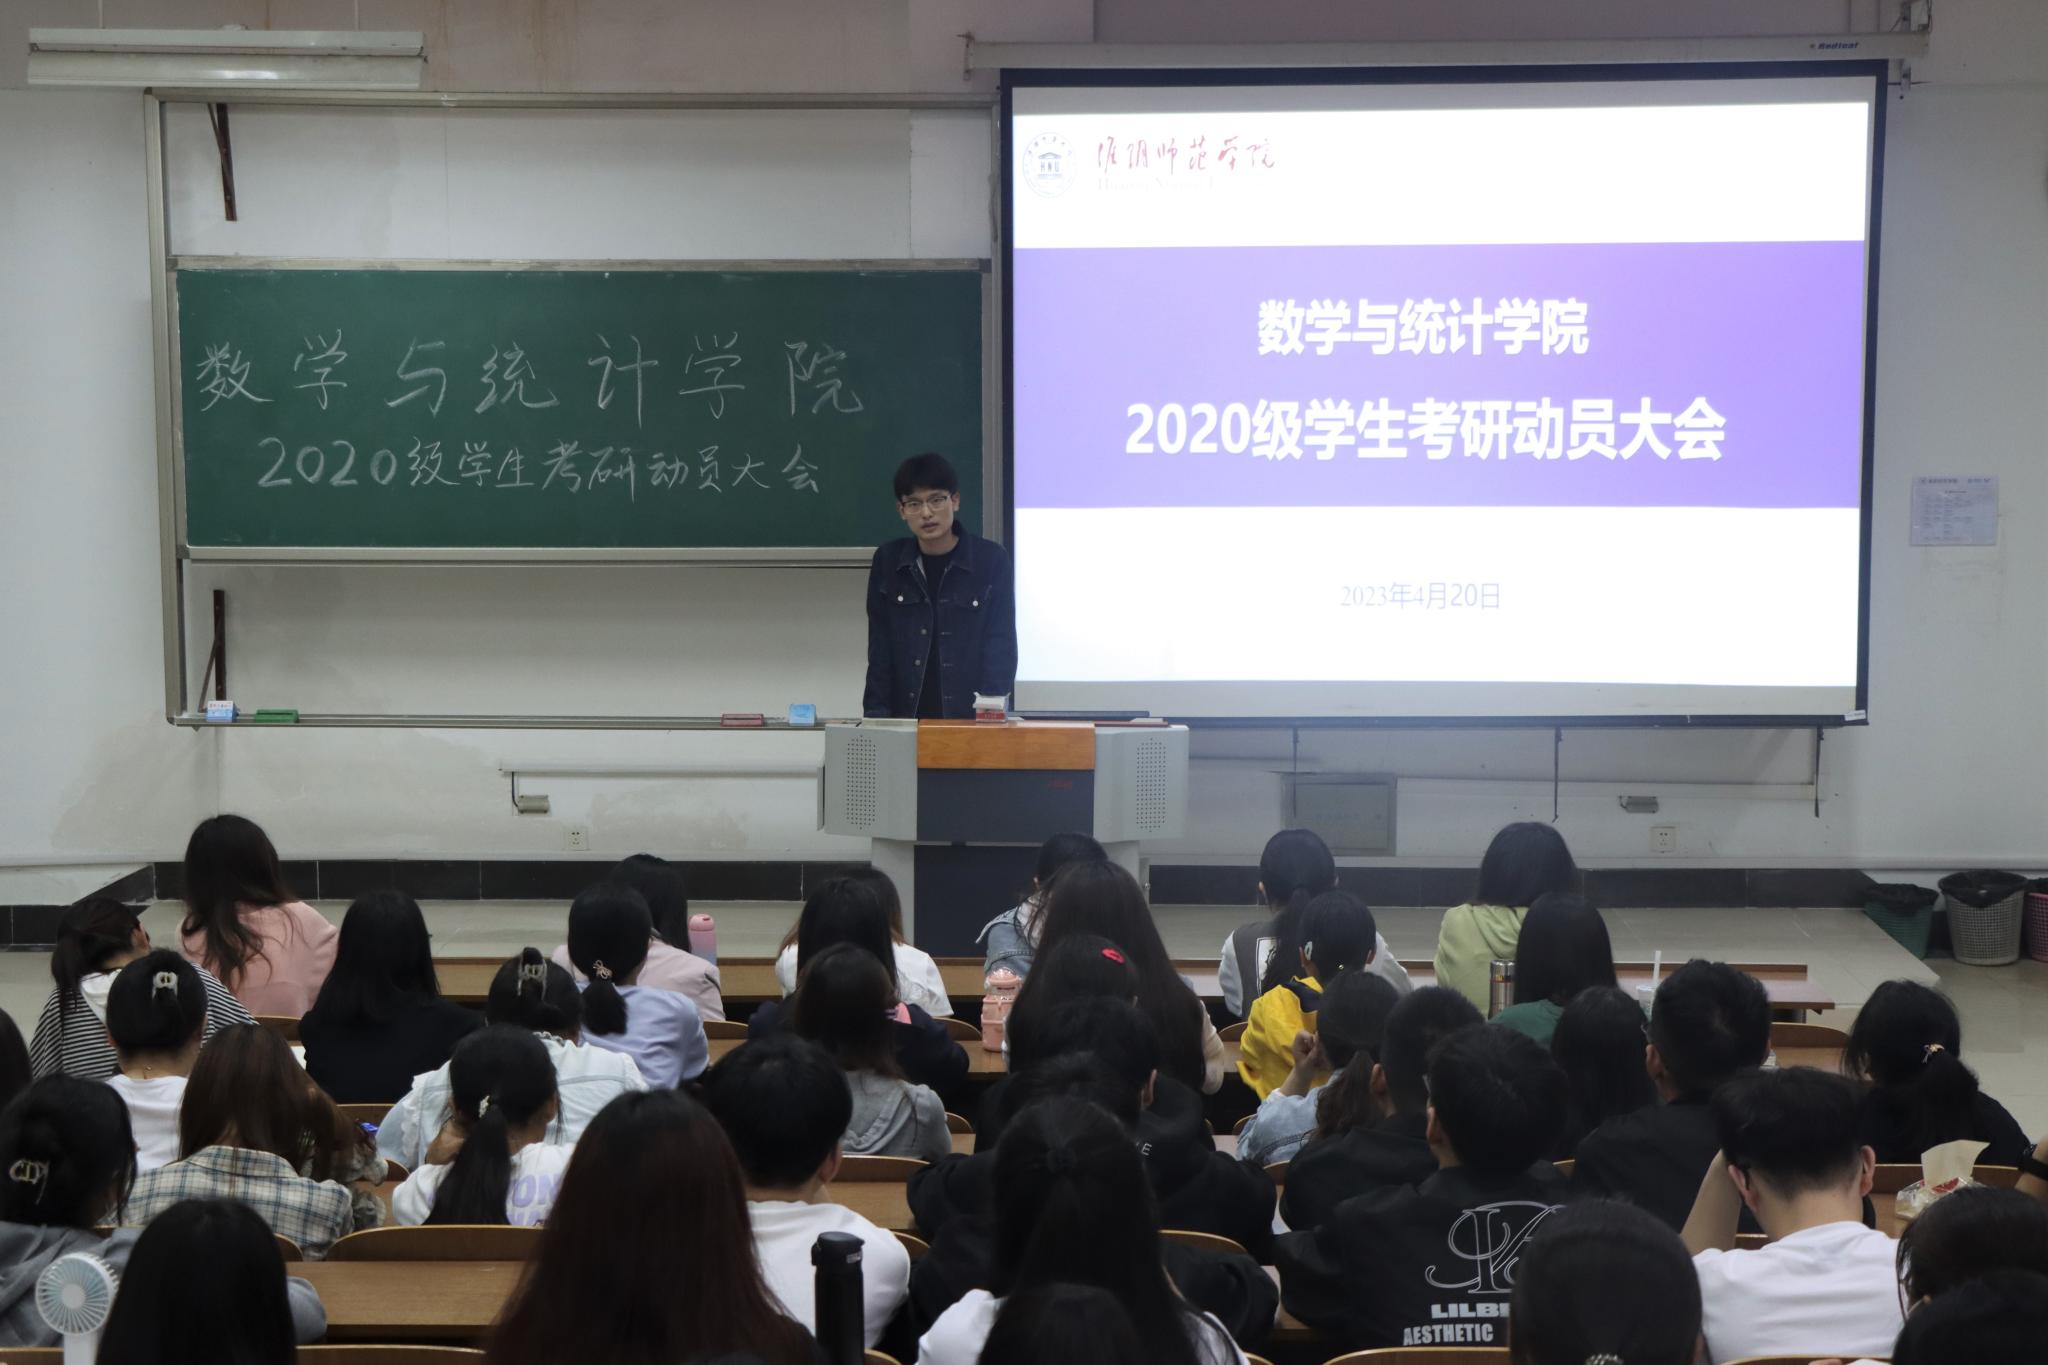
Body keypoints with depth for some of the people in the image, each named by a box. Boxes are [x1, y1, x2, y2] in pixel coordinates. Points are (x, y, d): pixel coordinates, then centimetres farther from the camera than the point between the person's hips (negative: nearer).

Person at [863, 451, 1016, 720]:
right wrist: (875, 715, -3)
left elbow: (1001, 648, -4)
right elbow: (879, 652, 7)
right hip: (905, 717, 2)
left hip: (969, 719, -2)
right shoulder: (888, 563, 5)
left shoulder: (991, 560, -3)